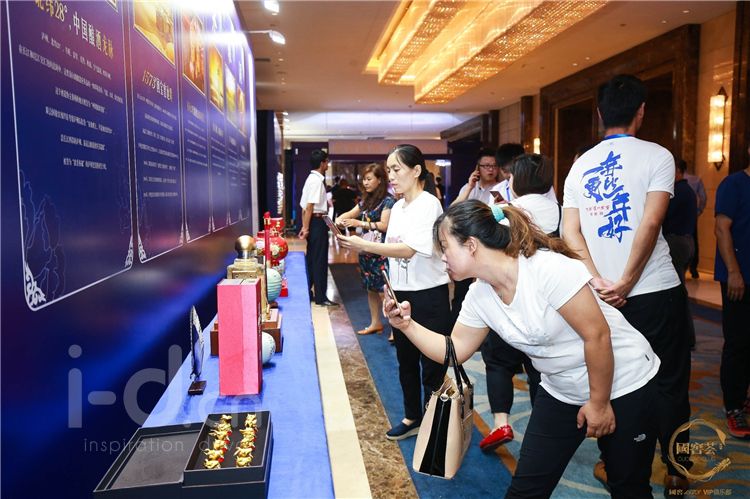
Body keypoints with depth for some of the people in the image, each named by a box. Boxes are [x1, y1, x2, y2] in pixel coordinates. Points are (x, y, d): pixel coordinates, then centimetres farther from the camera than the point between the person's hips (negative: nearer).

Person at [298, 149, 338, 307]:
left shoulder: (311, 179, 15)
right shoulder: (317, 180, -15)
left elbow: (304, 206, 14)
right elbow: (309, 206, -21)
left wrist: (305, 226, 15)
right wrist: (306, 227, -20)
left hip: (313, 222, 10)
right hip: (317, 222, -10)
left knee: (312, 258, 15)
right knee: (320, 260, -3)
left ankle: (308, 293, 24)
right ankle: (321, 297, 3)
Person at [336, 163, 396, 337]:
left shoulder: (387, 201, -9)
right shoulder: (366, 201, 14)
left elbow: (384, 225, -17)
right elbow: (350, 214, 20)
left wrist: (359, 223, -23)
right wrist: (339, 219, -2)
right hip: (366, 251, 8)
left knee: (383, 290, -8)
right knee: (370, 289, 13)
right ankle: (375, 323, 24)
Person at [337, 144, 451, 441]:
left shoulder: (429, 204, -15)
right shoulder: (398, 207, 10)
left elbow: (408, 250, -25)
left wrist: (364, 245, -31)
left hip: (429, 295, -8)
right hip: (401, 294, 8)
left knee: (432, 365, 4)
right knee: (405, 361, 18)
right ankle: (412, 418, 34)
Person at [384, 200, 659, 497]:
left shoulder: (550, 269, -29)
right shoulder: (478, 295, -7)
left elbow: (597, 335, -24)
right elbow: (455, 349, 1)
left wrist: (599, 403, -15)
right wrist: (408, 325, -12)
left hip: (624, 383, -5)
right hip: (561, 392, 6)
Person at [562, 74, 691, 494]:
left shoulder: (580, 165, 6)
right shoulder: (657, 156, -5)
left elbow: (570, 232, -1)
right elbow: (650, 225, -16)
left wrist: (600, 282, -6)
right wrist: (626, 283, -13)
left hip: (604, 295, 4)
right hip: (657, 291, -3)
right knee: (670, 383, 11)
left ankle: (615, 463, 26)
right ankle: (676, 473, 22)